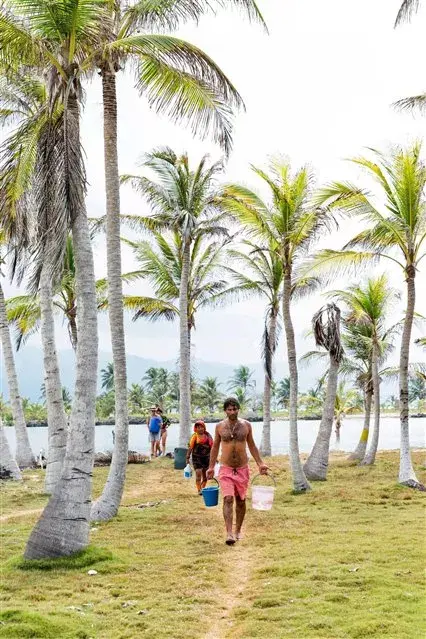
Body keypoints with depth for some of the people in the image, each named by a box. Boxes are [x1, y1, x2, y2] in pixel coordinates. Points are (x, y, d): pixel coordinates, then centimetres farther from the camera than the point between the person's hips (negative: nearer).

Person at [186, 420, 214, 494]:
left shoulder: (208, 435, 2)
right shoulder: (195, 436, -7)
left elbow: (212, 446, 8)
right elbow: (190, 447, -6)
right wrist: (188, 457, -9)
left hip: (206, 457, 4)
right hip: (197, 457, -4)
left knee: (205, 474, 12)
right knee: (198, 473, -13)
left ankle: (203, 488, 29)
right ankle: (199, 490, -6)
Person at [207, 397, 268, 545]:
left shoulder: (246, 425, 1)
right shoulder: (220, 426, 0)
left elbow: (252, 446, 10)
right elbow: (215, 447, 9)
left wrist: (260, 463, 4)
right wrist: (211, 467, 6)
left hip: (242, 469, 2)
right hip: (226, 469, -2)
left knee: (241, 500, 9)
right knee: (228, 499, -15)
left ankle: (238, 530, 24)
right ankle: (229, 533, -19)